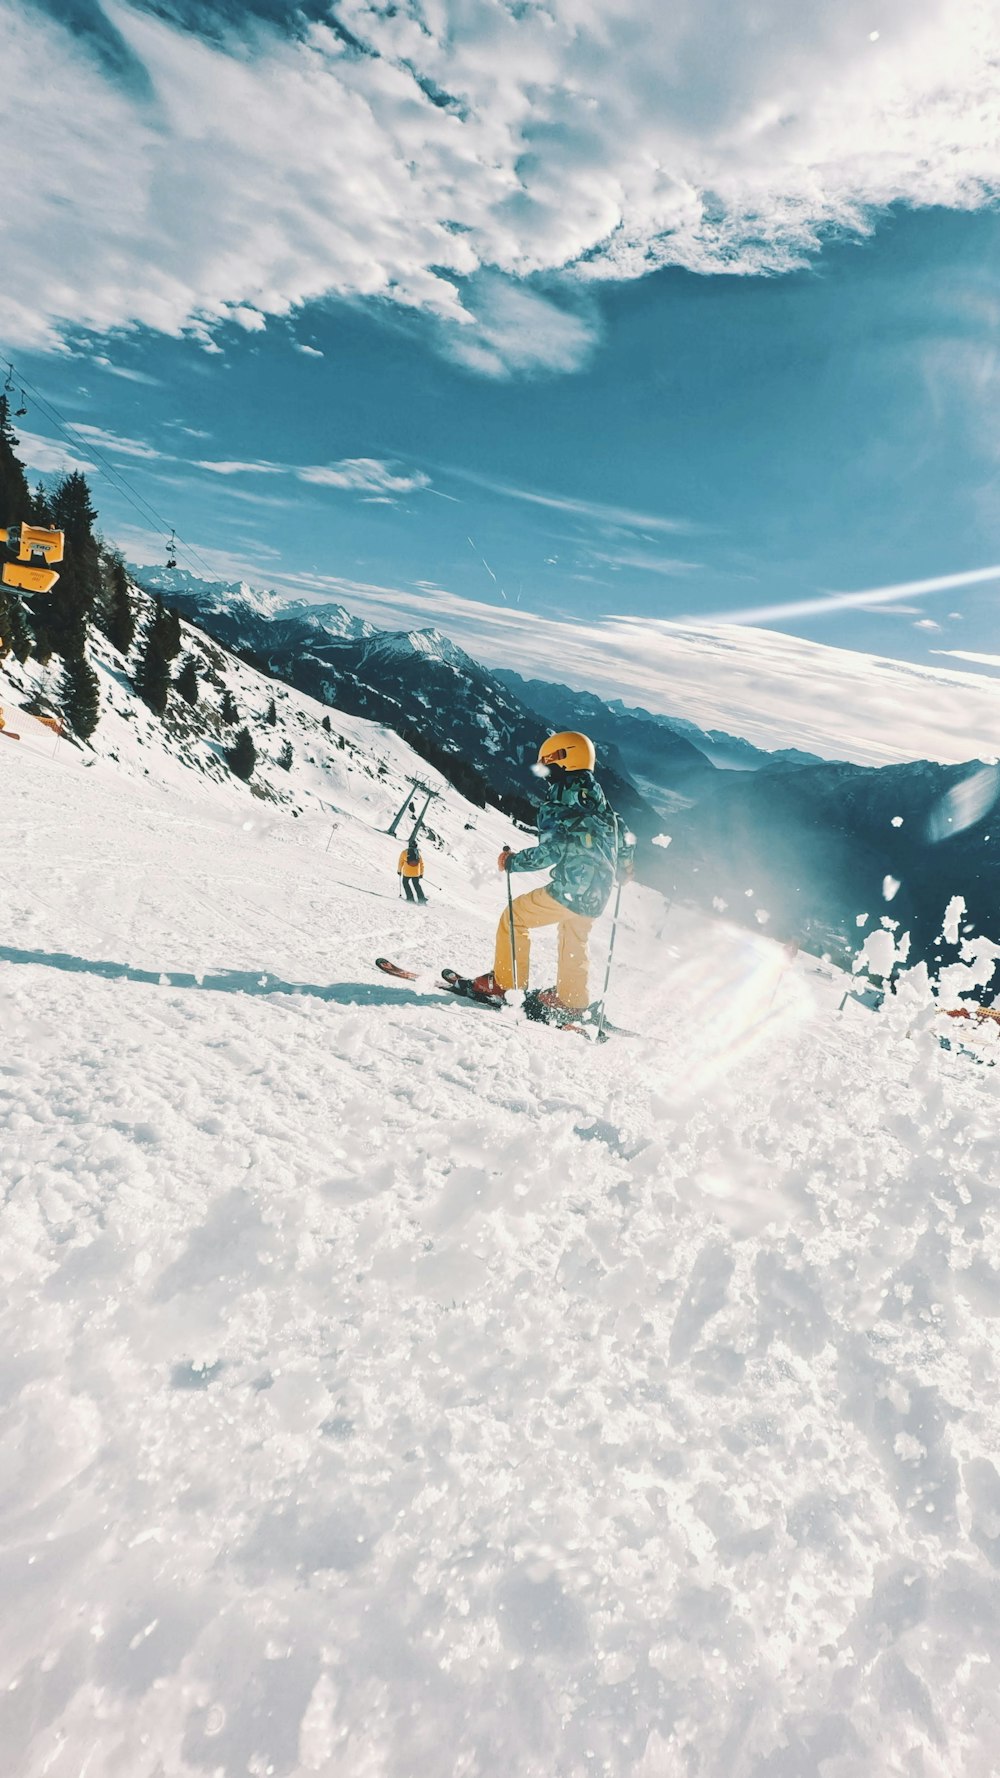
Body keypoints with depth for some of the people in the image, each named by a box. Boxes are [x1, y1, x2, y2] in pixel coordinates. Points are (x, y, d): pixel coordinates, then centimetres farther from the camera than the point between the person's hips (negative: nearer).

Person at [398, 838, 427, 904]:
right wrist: (421, 873, 19)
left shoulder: (404, 852, -2)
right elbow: (421, 864, 8)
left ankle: (410, 898, 16)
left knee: (405, 882, 23)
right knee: (416, 885, 20)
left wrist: (399, 871, 16)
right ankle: (422, 899, 9)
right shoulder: (418, 853, 6)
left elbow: (401, 862, 2)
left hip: (407, 872, -2)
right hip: (416, 873, 2)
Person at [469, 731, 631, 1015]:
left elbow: (554, 849, -20)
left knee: (515, 916, 6)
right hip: (597, 895, 8)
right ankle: (572, 1000, 36)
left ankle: (504, 984, 9)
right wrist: (621, 866, 39)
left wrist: (513, 861, -10)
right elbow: (623, 839, 21)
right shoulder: (598, 798, 13)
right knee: (574, 943, 27)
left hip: (571, 889, -8)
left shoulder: (562, 798, -12)